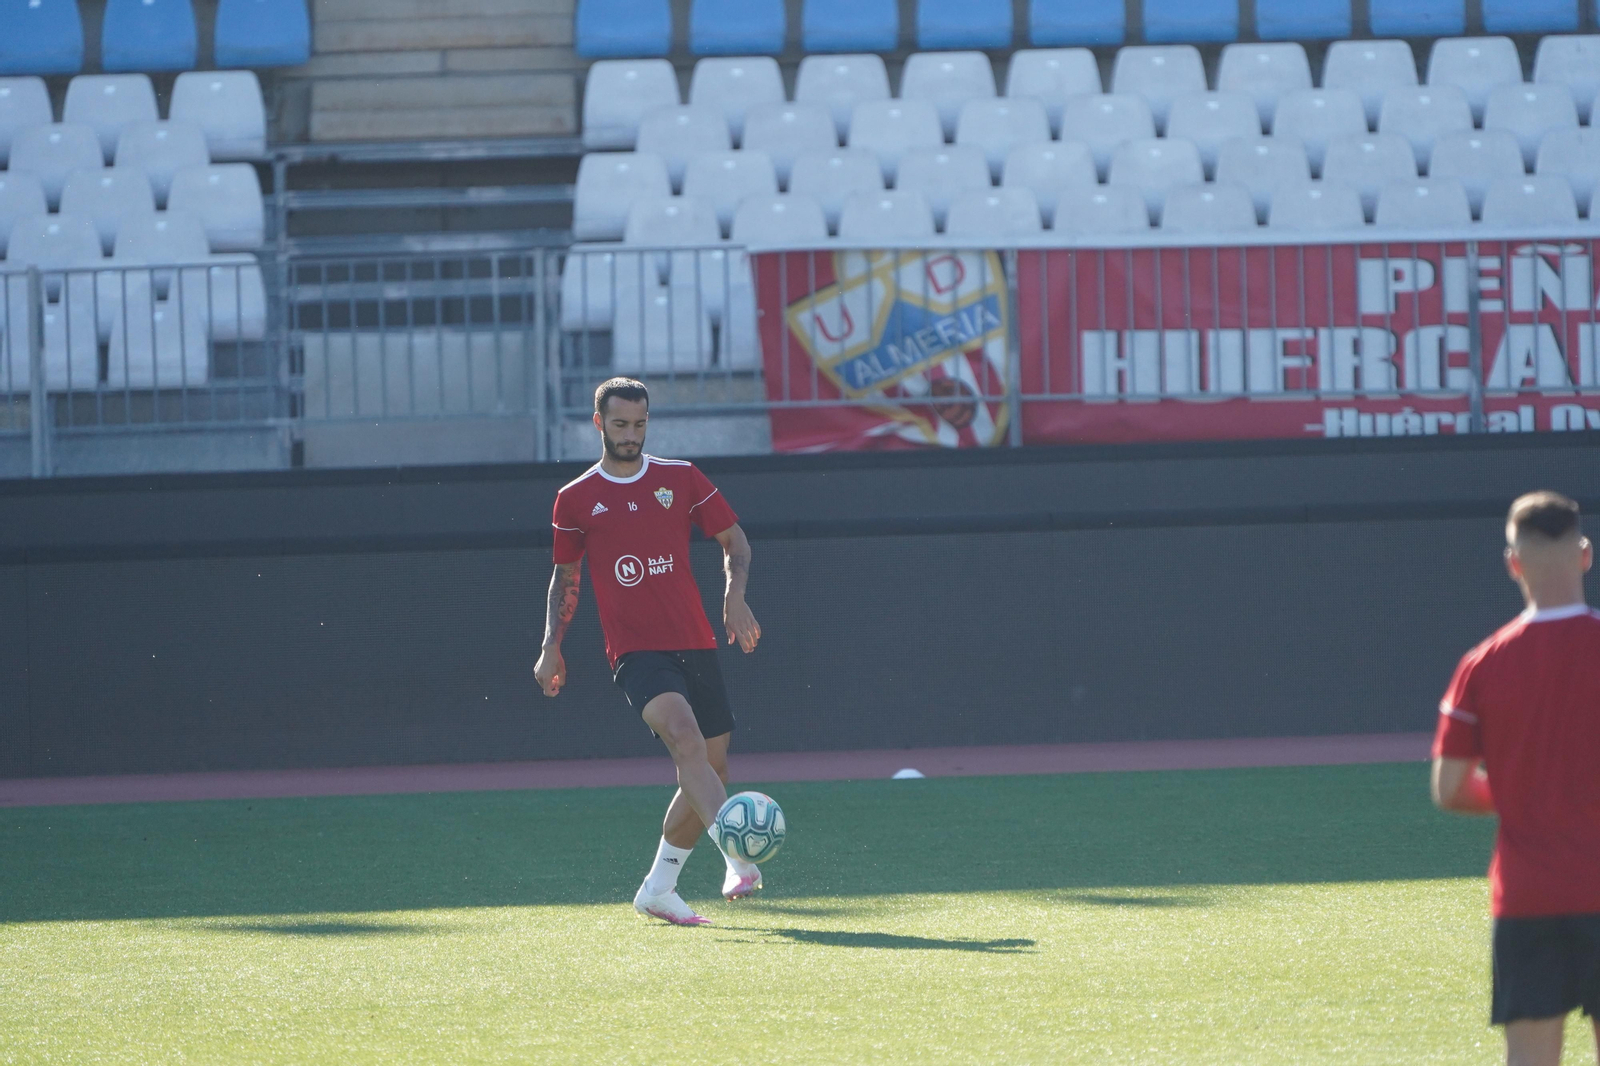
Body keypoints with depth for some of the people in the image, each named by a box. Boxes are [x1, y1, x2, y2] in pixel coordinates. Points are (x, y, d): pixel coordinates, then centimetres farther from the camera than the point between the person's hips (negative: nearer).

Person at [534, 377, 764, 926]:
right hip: (635, 651, -4)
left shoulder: (680, 478, 8)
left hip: (695, 646, 4)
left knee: (710, 769, 4)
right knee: (686, 736, -29)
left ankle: (658, 889, 21)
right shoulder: (575, 499, 7)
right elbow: (566, 575, 18)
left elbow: (733, 538, 14)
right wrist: (551, 645, 8)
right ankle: (738, 856, -45)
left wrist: (735, 596, -3)